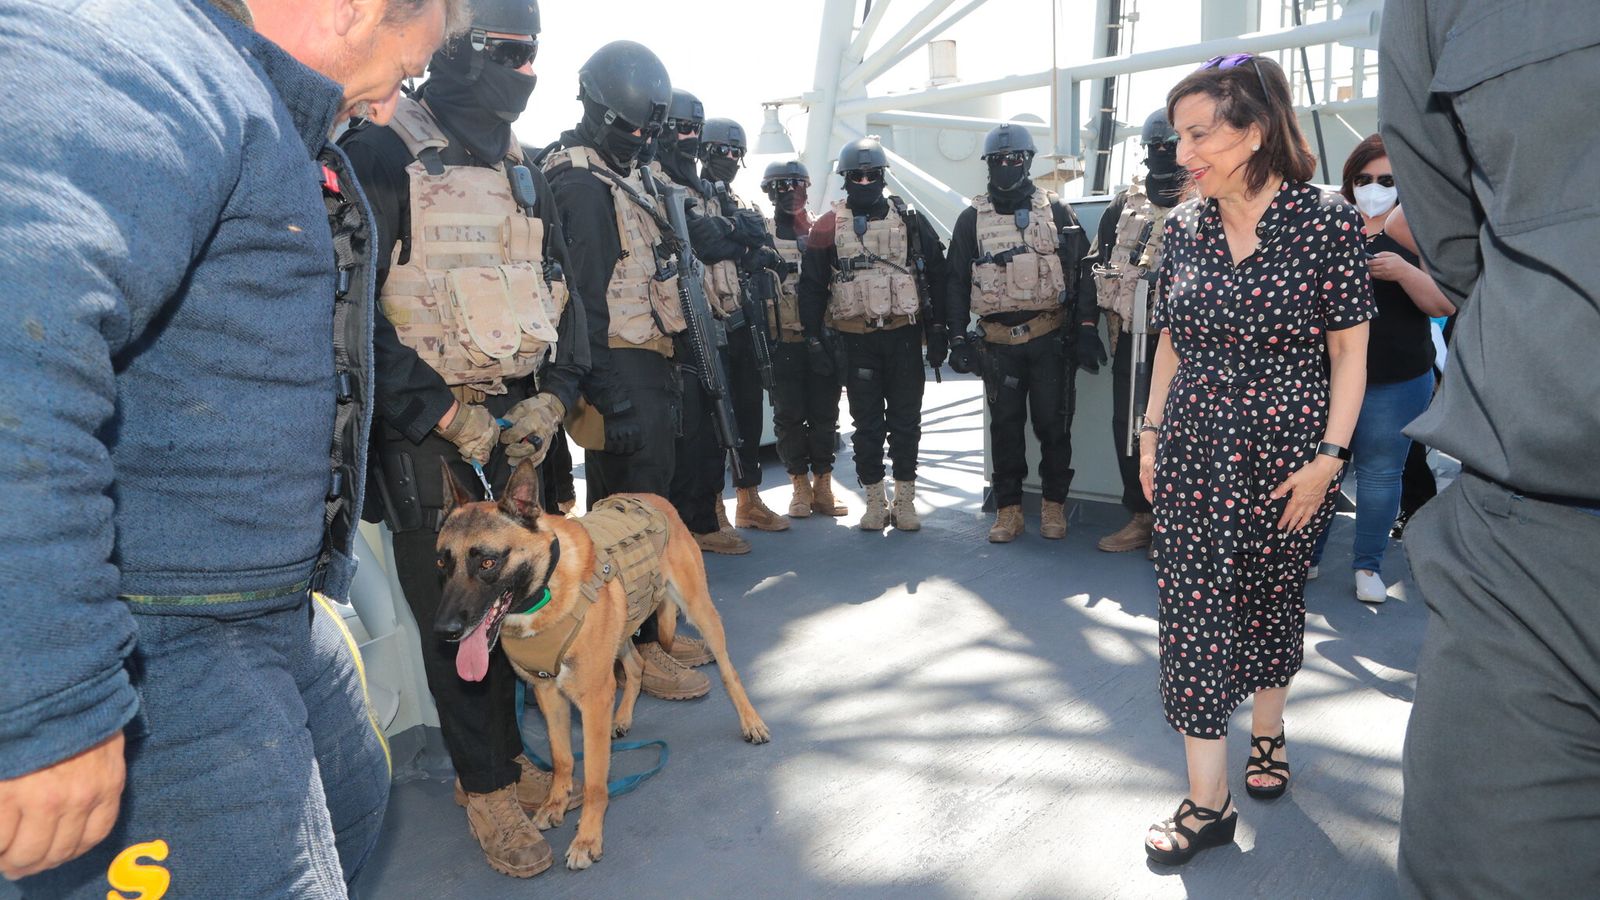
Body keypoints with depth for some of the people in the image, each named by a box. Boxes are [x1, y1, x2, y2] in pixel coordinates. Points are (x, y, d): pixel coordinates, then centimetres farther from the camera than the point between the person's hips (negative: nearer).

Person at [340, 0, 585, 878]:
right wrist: (439, 412, -15)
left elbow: (559, 292, 15)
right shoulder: (385, 152, -7)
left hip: (518, 420, 6)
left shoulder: (521, 171, 14)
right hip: (430, 426, -5)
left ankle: (500, 755, 28)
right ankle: (487, 788, 18)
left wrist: (554, 394, 1)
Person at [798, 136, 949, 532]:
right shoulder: (828, 226, 3)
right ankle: (875, 500, 17)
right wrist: (814, 339, -1)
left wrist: (937, 332, 2)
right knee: (867, 423, 6)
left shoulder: (909, 220, 5)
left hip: (904, 335, 1)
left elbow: (936, 275, 6)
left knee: (906, 421, 5)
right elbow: (811, 286, 5)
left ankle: (905, 500, 16)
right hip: (857, 340, 0)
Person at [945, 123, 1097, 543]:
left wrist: (1086, 326, -3)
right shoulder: (972, 219, 7)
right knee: (1005, 426, 6)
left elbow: (1079, 270, 4)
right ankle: (1008, 509, 16)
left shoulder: (1055, 211, 6)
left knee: (1054, 423, 3)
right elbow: (956, 281, 6)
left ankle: (1054, 505, 18)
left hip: (1050, 338, -1)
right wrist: (957, 338, 0)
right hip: (998, 343, 1)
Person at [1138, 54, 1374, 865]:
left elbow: (1349, 353, -6)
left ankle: (1267, 734, 39)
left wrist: (1328, 457, -11)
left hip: (1284, 455, -2)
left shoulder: (1326, 221, -7)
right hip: (1194, 455, 3)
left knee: (1273, 599, 13)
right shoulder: (1183, 227, 3)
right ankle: (1207, 800, 9)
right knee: (1195, 614, 0)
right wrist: (1151, 432, 6)